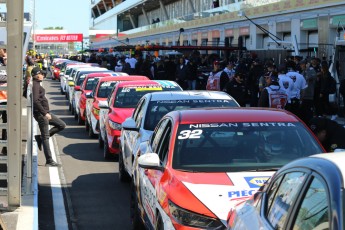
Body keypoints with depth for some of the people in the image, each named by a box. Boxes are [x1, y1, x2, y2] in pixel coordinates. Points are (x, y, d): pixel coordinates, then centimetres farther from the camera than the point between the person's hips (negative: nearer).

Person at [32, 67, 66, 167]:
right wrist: (45, 113, -24)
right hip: (41, 113, -10)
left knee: (62, 125, 12)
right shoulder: (35, 85, -15)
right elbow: (35, 101, -25)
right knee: (45, 137, -5)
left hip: (45, 112, 10)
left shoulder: (37, 84, 14)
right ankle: (49, 161, -1)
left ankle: (40, 138, 10)